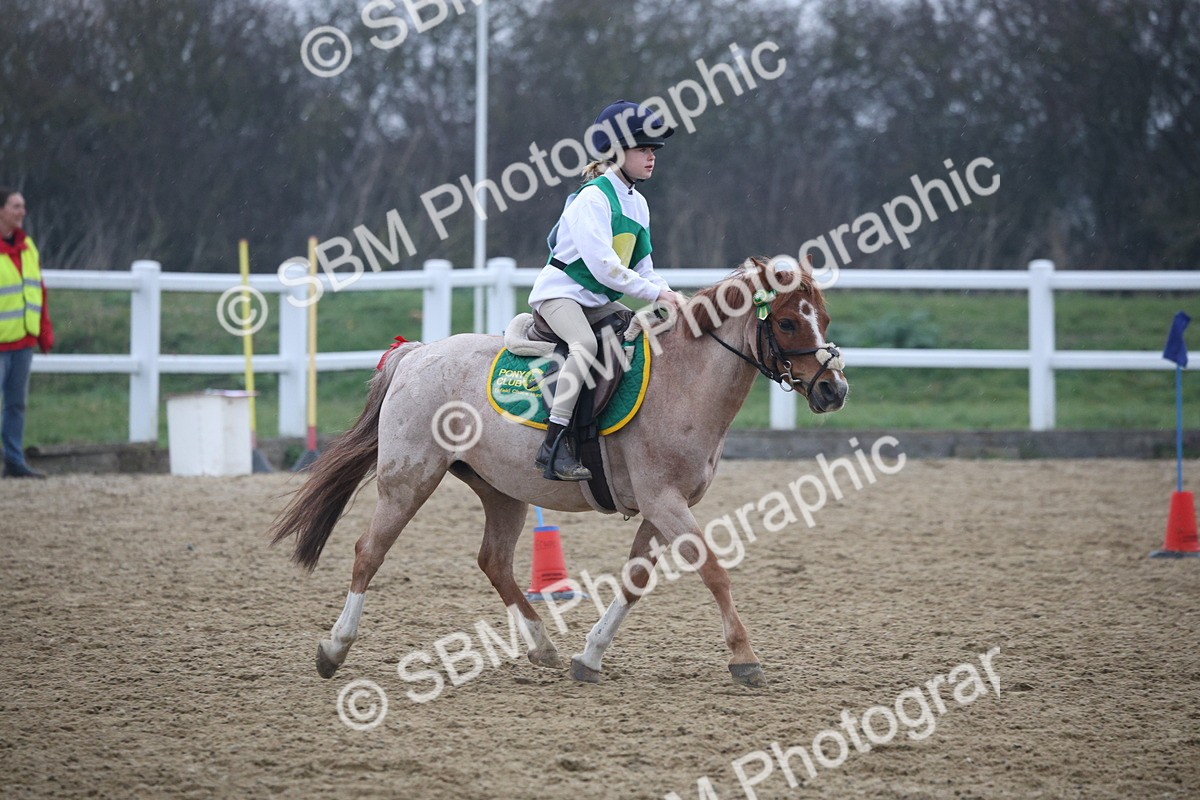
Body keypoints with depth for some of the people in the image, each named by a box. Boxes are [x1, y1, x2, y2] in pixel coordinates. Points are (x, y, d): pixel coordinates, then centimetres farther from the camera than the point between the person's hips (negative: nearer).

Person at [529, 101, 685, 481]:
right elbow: (603, 266, -24)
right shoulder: (593, 198, -16)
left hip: (599, 301, 9)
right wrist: (656, 293, -23)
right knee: (585, 343, -35)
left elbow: (642, 268, 14)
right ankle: (555, 445, -37)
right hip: (560, 292, -9)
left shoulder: (637, 204, 12)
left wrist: (669, 295, -5)